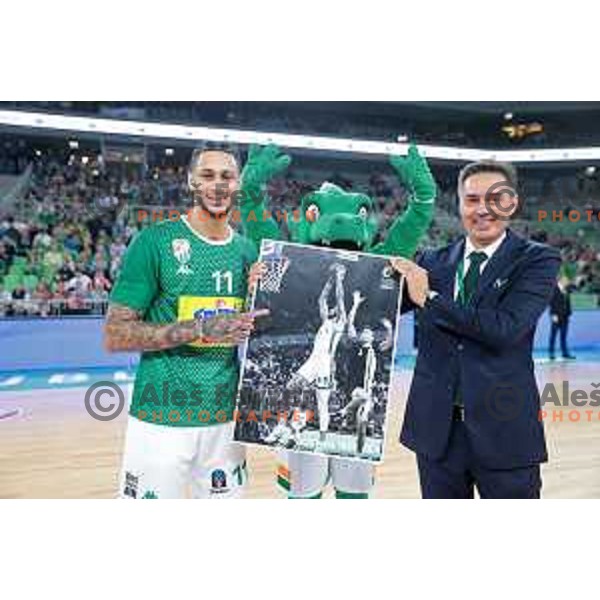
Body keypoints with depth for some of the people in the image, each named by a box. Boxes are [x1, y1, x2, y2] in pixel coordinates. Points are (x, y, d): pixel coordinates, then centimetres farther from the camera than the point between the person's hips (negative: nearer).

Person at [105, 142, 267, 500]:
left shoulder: (248, 251, 6)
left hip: (226, 417, 5)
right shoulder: (156, 241, -8)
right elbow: (115, 335, -11)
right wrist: (200, 328, -21)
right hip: (162, 418, -4)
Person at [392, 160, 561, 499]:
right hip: (437, 427, 3)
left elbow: (505, 328, -19)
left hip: (504, 429, -3)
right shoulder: (434, 262, 7)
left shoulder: (537, 261, -4)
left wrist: (429, 298, -14)